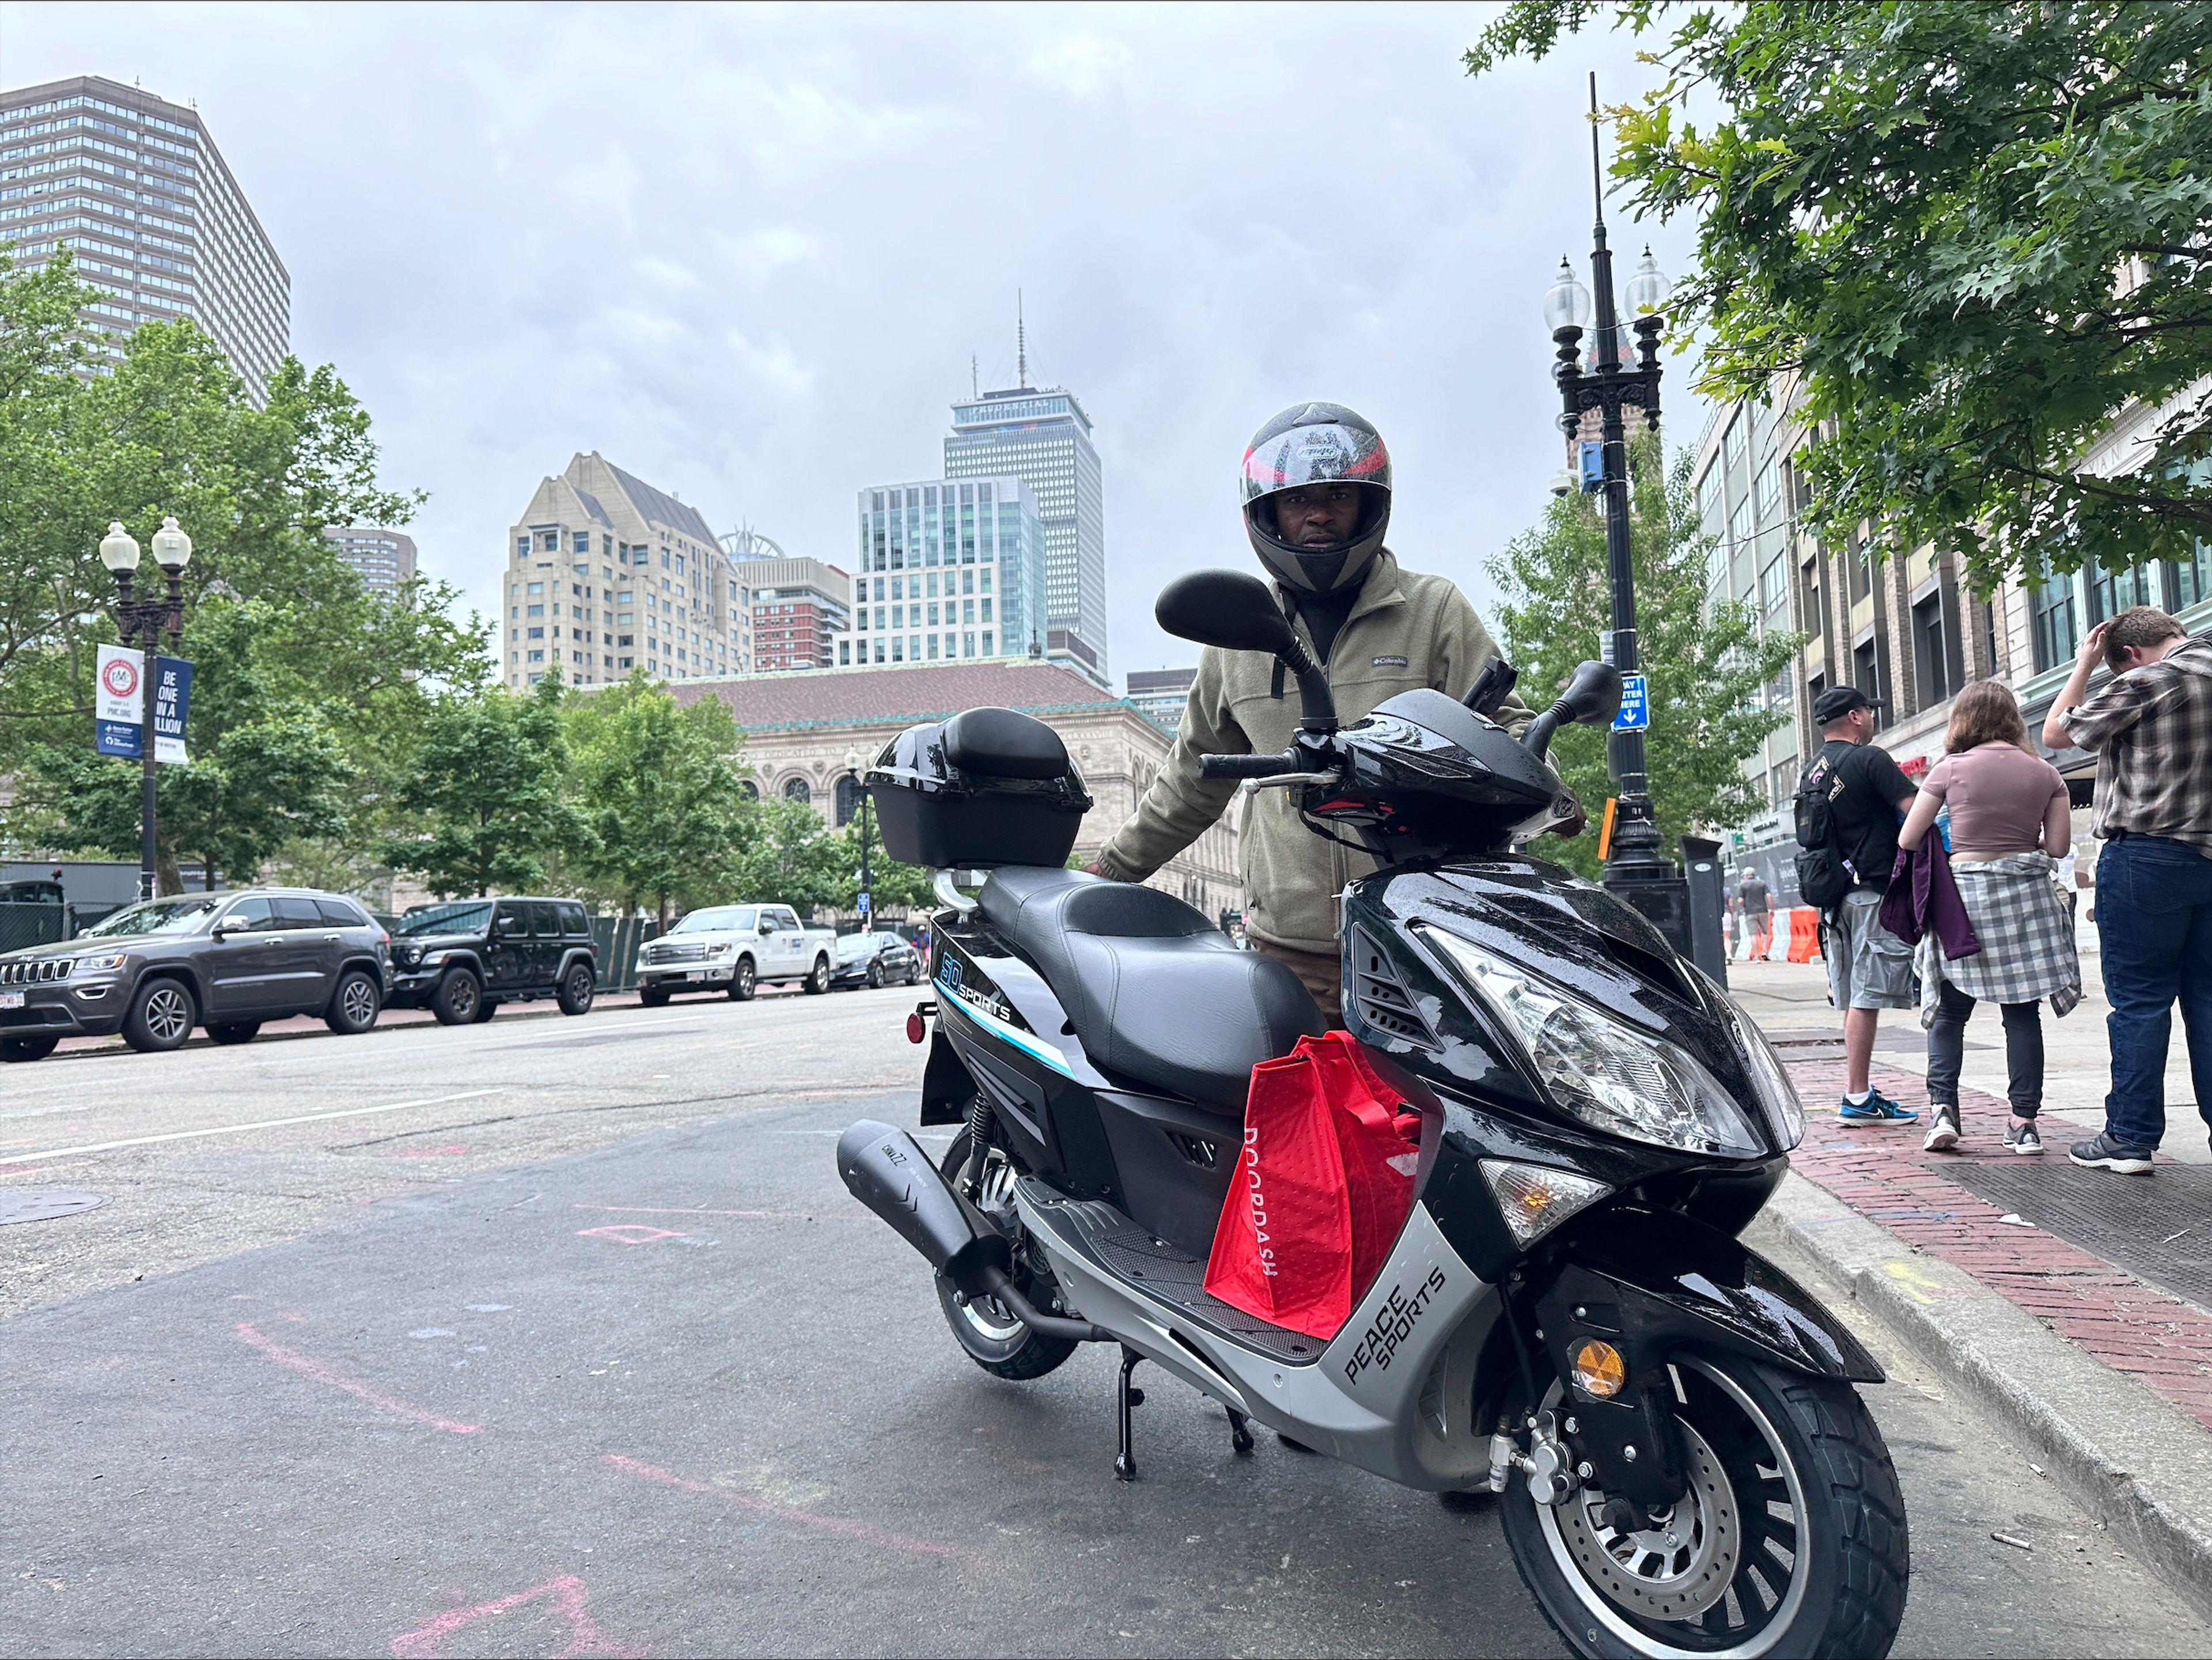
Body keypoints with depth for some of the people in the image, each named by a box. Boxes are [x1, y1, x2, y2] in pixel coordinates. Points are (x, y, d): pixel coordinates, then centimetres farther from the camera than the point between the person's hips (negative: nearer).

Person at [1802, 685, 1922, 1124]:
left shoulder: (1811, 773, 15)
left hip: (1837, 895, 8)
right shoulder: (1870, 759, -9)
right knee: (1867, 996, -7)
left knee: (1855, 998, 13)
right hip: (1875, 892, -8)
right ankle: (1858, 1098, -6)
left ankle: (1857, 1092, 16)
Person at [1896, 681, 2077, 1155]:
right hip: (2028, 894, 2)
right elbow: (2059, 846, 4)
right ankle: (2024, 1120, 8)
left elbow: (1907, 840, -2)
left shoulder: (1951, 769, -5)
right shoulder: (2044, 772, 3)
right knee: (2023, 1013, 8)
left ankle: (1941, 1107, -4)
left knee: (1949, 1011, 8)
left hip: (1966, 894, -2)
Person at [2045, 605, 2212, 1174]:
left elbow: (2057, 733, 1)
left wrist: (2085, 664, 8)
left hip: (2147, 857, -6)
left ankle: (2131, 1138, 3)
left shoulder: (2145, 683, -10)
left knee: (2139, 999, -1)